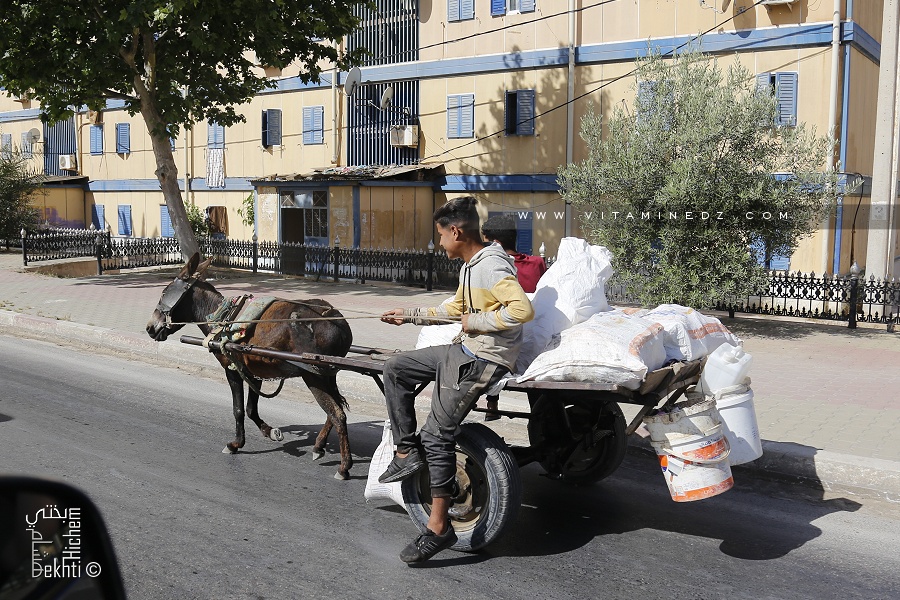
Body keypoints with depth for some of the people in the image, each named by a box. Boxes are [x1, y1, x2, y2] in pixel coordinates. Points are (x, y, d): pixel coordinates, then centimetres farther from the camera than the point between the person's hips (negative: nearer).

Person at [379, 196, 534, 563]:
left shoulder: (492, 266, -18)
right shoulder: (469, 267, 14)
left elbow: (523, 309, -30)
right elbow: (455, 308, 29)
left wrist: (478, 321, -20)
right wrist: (410, 316, 34)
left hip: (482, 360, -10)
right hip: (463, 350, 10)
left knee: (437, 435, -11)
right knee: (395, 369, 12)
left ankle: (439, 528, -3)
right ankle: (407, 452, 13)